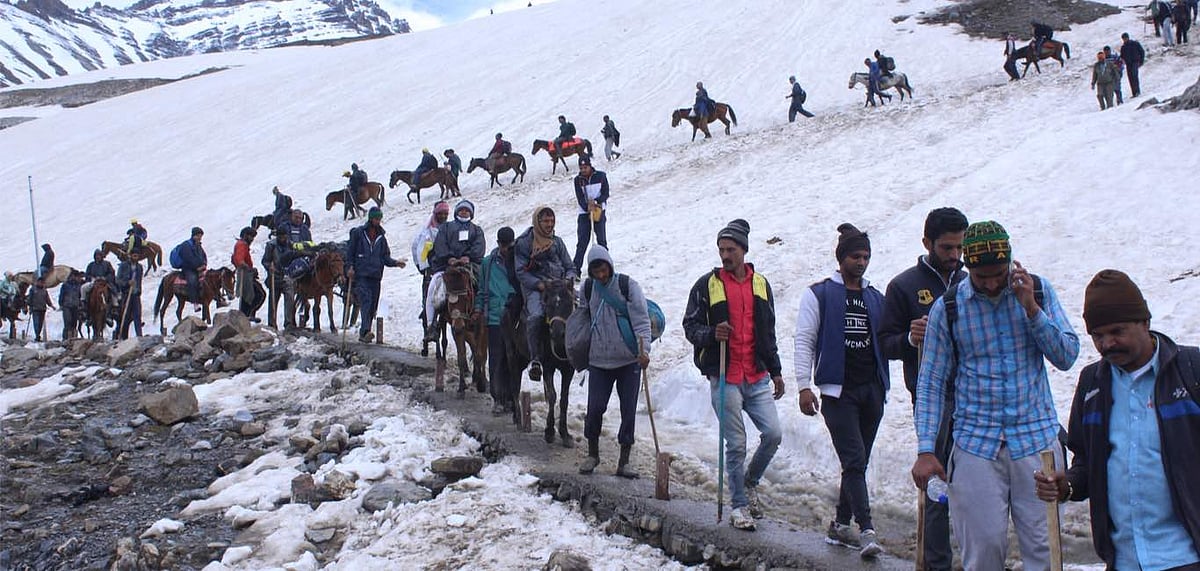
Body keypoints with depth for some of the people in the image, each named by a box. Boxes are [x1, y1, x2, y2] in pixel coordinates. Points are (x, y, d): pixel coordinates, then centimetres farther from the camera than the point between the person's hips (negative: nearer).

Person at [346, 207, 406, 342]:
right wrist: (350, 267, -7)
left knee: (372, 305, 4)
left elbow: (385, 257, 16)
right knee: (365, 300, -22)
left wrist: (395, 263, -2)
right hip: (360, 274, -5)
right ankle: (365, 331, -33)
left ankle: (364, 333, 13)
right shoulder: (358, 233, 4)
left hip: (376, 276, 5)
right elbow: (350, 252, 5)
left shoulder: (381, 237, 16)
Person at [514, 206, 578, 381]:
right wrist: (539, 284, -16)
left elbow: (570, 267, 19)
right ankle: (535, 359, -29)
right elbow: (521, 272, -1)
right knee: (536, 316, -32)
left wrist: (569, 278, -4)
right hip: (534, 287, -5)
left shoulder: (557, 242, 18)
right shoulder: (524, 243, 5)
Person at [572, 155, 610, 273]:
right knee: (582, 241, -4)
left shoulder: (601, 176, -2)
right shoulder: (578, 180, 0)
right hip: (584, 212, 0)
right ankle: (576, 268, -5)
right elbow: (580, 198, -7)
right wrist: (588, 207, -25)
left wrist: (595, 201, -20)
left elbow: (606, 194, -4)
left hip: (599, 211, 0)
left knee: (601, 239, 0)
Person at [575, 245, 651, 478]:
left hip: (629, 360, -2)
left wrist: (644, 350, -23)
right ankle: (592, 454, 20)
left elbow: (641, 320, -10)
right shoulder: (587, 289, 4)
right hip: (598, 361, 2)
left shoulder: (628, 286, -6)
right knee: (595, 408, -2)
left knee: (629, 411, 2)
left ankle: (624, 461, 12)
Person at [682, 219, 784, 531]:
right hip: (724, 379, -3)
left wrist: (776, 371, 20)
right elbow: (690, 326, 1)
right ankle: (739, 505, 14)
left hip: (757, 377, 4)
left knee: (773, 434, -5)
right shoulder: (707, 284, 0)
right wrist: (712, 334, -20)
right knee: (736, 444, -1)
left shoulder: (760, 284, 12)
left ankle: (749, 482, 22)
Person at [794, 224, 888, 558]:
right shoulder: (819, 295, 1)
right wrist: (804, 386, -9)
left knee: (858, 462, 9)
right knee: (854, 461, -12)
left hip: (872, 390, 5)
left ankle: (841, 525, 20)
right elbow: (804, 341, -1)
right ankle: (866, 531, -15)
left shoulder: (876, 298, 15)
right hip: (839, 390, -5)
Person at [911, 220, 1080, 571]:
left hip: (1037, 437, 1)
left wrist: (1031, 308, -12)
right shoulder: (947, 308, -1)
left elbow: (1067, 357, 0)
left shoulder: (1038, 291, 3)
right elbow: (931, 382, 2)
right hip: (976, 442, -1)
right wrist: (926, 450, -4)